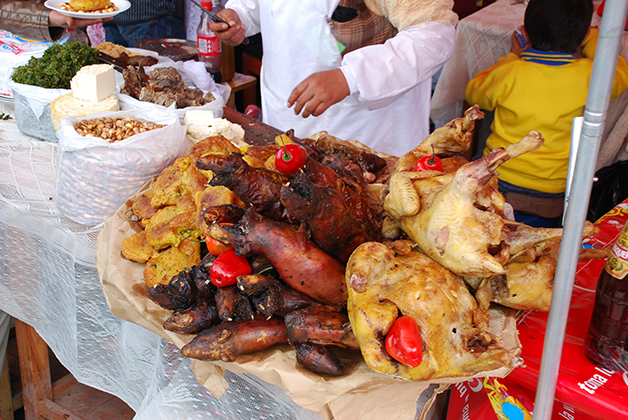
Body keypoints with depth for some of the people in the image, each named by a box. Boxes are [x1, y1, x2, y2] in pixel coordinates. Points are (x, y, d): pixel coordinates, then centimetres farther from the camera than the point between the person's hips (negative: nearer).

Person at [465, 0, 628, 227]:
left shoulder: (509, 74, -12)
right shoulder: (589, 76, -11)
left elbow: (474, 92, 12)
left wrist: (512, 58, 21)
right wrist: (592, 38, 30)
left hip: (495, 182, 0)